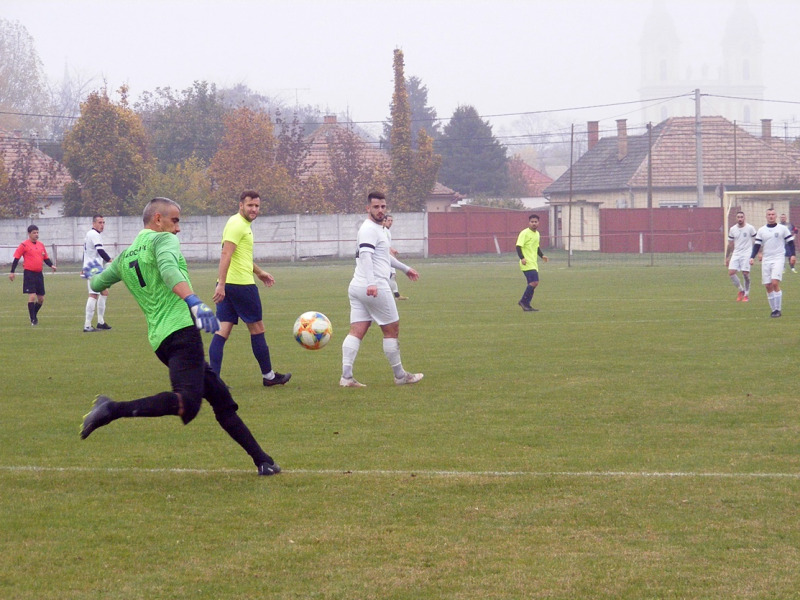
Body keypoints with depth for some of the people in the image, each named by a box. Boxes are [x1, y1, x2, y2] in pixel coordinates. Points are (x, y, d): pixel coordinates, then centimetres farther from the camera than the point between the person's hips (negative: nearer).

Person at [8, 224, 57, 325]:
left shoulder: (41, 245, 12)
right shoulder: (24, 245, -5)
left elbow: (46, 258, 19)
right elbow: (16, 258, -4)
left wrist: (51, 265, 0)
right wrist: (12, 272, -10)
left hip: (39, 274, 6)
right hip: (29, 273, -6)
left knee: (41, 298, 8)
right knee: (32, 296, -12)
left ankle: (34, 315, 30)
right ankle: (33, 320, -5)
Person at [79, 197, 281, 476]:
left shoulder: (124, 257, 22)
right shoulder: (164, 240, 2)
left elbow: (97, 284, 37)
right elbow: (168, 270, -20)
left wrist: (94, 277, 61)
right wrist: (194, 303, -33)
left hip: (160, 338, 9)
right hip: (181, 329, -9)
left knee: (221, 398, 12)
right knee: (187, 403, -26)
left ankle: (261, 460, 10)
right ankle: (113, 410, -32)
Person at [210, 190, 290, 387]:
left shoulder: (243, 224, 20)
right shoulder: (238, 225, -12)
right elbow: (226, 255, -23)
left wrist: (259, 272, 42)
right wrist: (221, 284, -29)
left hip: (226, 286, 9)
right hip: (241, 284, -9)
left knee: (223, 330, 2)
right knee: (257, 328, 4)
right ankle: (268, 375, 16)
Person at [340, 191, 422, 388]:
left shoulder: (379, 229, 21)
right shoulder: (369, 229, -12)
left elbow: (384, 255, 38)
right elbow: (365, 255, -26)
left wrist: (405, 268, 49)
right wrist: (371, 283, -38)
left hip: (357, 288, 10)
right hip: (375, 288, -10)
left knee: (356, 332, 0)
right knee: (392, 330, 3)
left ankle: (346, 376, -11)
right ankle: (400, 375, 13)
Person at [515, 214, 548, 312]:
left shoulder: (537, 234, 16)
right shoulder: (524, 233, -10)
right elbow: (518, 246, -16)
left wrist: (542, 256, 17)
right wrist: (522, 258, -28)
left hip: (533, 263, 9)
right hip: (527, 263, -9)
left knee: (532, 284, 8)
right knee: (534, 282, -18)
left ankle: (526, 305, 14)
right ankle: (523, 301, -9)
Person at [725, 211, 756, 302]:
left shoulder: (750, 228, -4)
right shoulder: (732, 229, 7)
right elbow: (730, 244, 14)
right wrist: (727, 257, 14)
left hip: (746, 254, -4)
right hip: (736, 253, 4)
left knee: (745, 274, -9)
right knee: (731, 272, -9)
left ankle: (746, 295, 5)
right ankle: (741, 290, 12)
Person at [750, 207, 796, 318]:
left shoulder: (783, 229, 2)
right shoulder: (761, 231, 10)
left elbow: (790, 242, 5)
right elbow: (757, 245, 9)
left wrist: (792, 255, -5)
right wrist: (752, 257, -4)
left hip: (778, 259, -4)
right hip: (766, 260, 4)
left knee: (775, 283, -18)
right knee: (768, 286, 1)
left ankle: (778, 309, -13)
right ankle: (773, 309, 11)